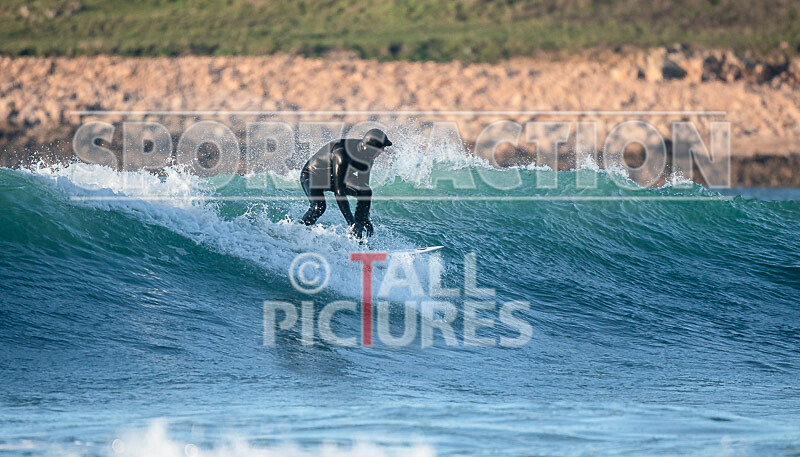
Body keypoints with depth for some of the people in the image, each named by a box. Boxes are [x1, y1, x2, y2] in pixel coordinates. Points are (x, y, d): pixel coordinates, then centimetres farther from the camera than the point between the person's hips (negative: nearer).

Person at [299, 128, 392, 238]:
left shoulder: (367, 156, -15)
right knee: (319, 206, -34)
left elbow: (363, 186, -5)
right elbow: (338, 192, -40)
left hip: (331, 179, 8)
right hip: (311, 175, -8)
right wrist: (351, 222, -42)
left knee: (366, 192, -10)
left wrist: (365, 218, -8)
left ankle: (356, 236, -3)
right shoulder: (342, 155, -40)